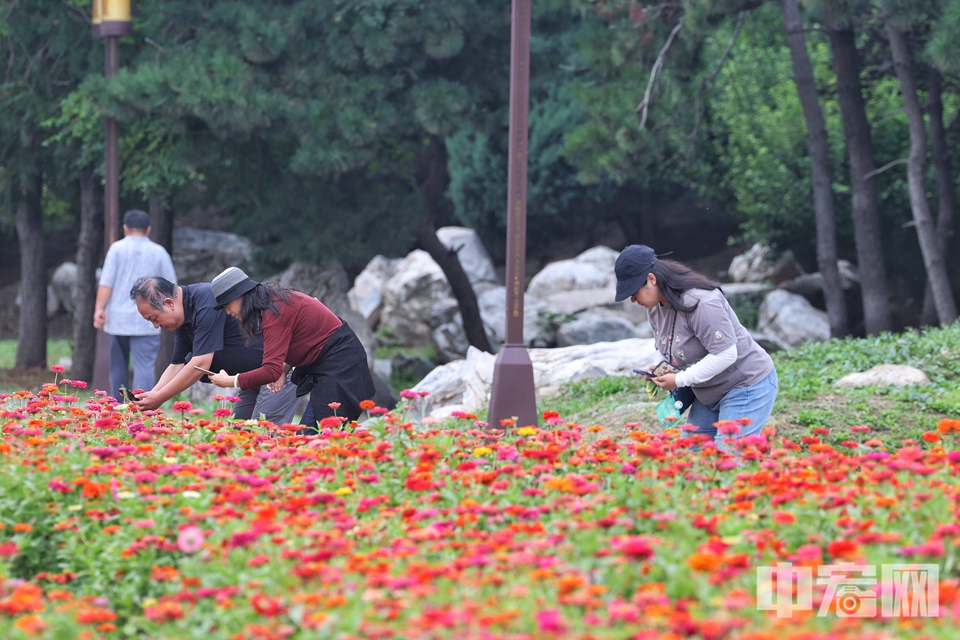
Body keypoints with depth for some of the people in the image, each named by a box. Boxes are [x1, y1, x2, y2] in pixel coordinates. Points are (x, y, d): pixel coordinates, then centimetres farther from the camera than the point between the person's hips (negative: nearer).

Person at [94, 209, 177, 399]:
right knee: (145, 367, -7)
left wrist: (99, 308, -8)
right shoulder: (159, 252, 4)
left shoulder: (117, 248, 1)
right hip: (146, 322, -1)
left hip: (117, 319, 1)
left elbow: (106, 282, -8)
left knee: (118, 368, 13)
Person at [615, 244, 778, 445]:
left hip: (748, 387, -10)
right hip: (709, 393, 10)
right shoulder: (655, 307, 1)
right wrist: (662, 372, -3)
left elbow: (725, 355, -29)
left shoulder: (699, 302, -29)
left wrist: (679, 380, -24)